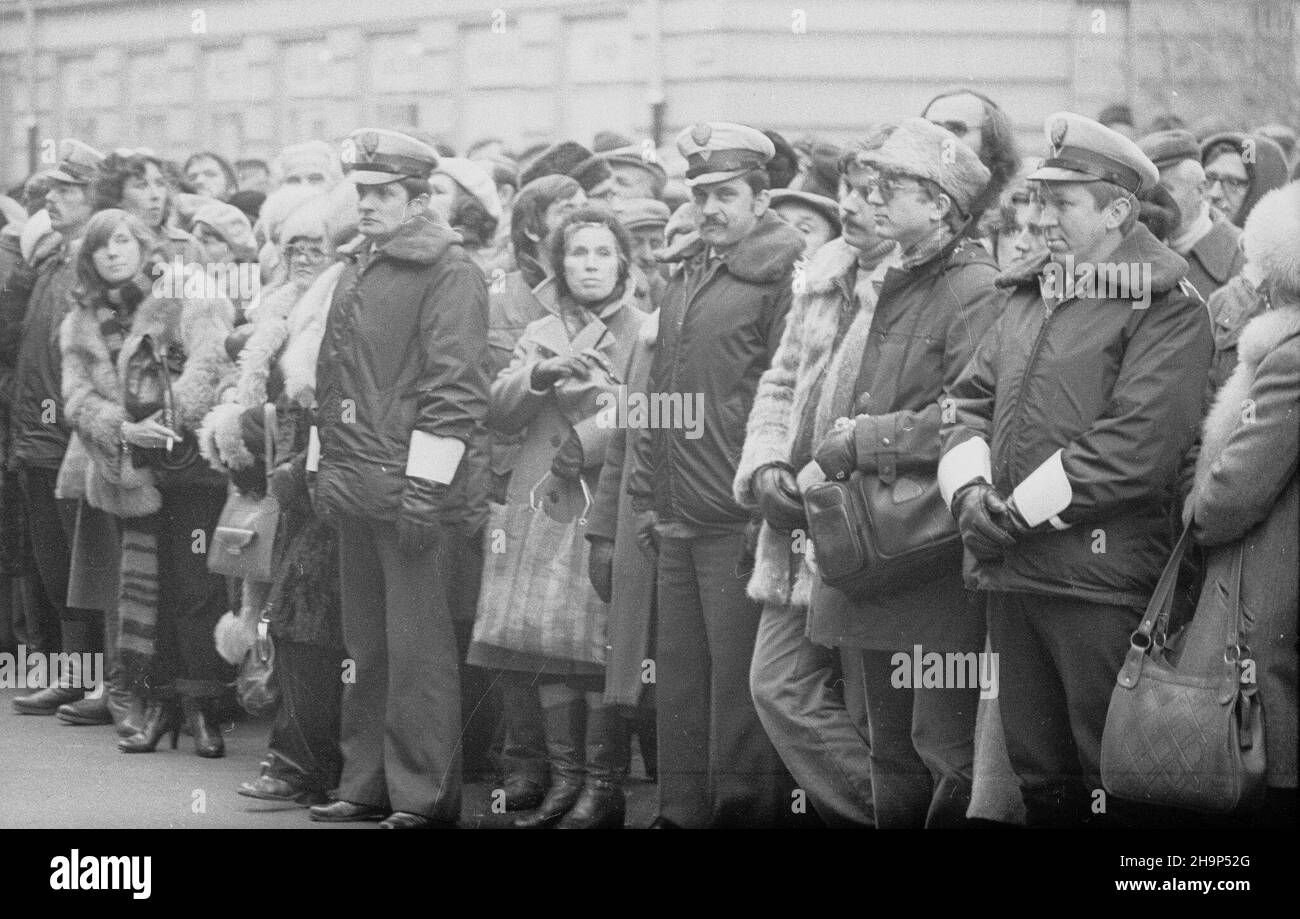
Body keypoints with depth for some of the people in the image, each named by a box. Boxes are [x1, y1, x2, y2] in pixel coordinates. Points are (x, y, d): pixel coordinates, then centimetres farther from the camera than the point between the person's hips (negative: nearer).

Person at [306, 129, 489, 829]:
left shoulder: (448, 271, -7)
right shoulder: (356, 269, 18)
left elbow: (455, 388, -14)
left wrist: (425, 485, -19)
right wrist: (327, 468, 18)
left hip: (411, 486, -8)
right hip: (354, 485, 8)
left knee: (417, 647, -5)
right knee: (367, 644, 12)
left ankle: (426, 796, 0)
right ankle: (368, 785, 19)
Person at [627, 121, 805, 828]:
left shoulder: (785, 277, -7)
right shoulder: (686, 277, 18)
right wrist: (647, 495, 17)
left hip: (740, 523, -8)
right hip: (680, 520, 8)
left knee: (740, 683, -4)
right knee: (678, 678, 12)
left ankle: (745, 809, 2)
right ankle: (681, 812, 19)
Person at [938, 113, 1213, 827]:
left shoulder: (1168, 312, -8)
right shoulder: (1028, 299, 17)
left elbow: (1136, 448, -18)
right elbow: (968, 401, 17)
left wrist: (1018, 513, -14)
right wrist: (970, 492, -4)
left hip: (1101, 579, -7)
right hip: (1008, 577, 7)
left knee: (1114, 787, -2)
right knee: (1039, 778, 14)